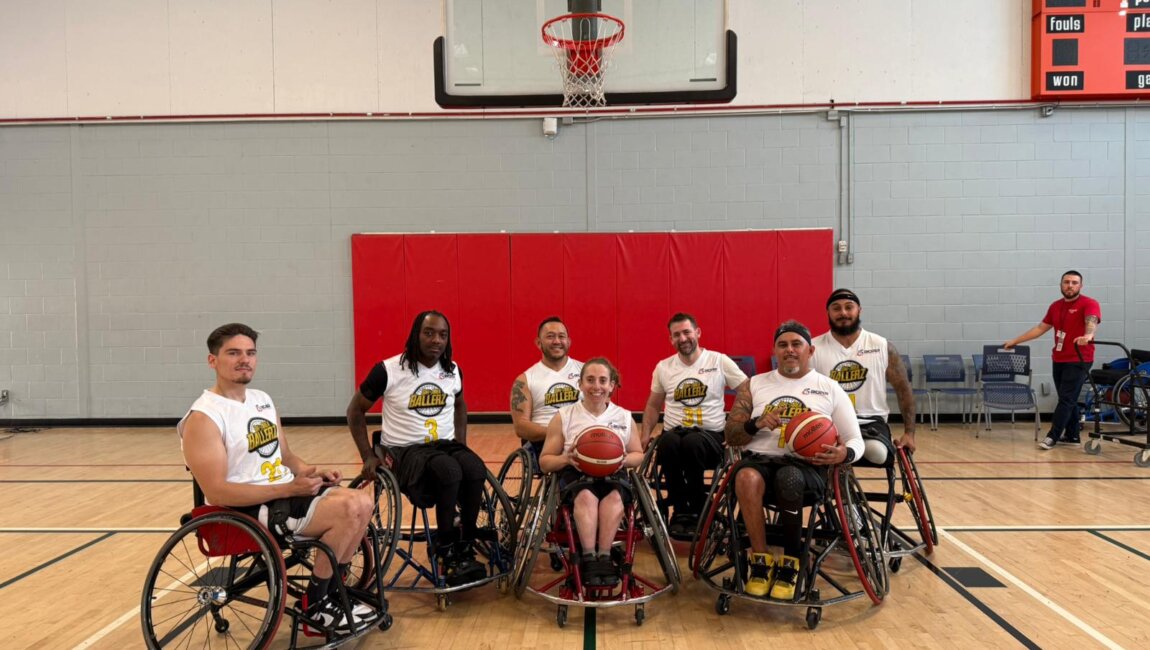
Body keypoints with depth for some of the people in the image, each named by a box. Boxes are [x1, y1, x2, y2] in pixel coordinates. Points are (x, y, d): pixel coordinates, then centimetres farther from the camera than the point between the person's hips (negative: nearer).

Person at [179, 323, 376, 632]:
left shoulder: (263, 400, 13)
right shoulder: (204, 418, -15)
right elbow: (217, 492, -22)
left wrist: (314, 472, -3)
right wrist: (289, 489, -24)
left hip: (286, 493, 9)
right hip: (247, 510, -8)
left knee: (363, 501, -5)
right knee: (348, 509, -23)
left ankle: (332, 591, 9)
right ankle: (314, 604, -4)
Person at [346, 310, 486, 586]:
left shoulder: (453, 370, 6)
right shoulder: (388, 370, -8)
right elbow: (356, 410, 3)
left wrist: (461, 443, 14)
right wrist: (368, 456, -3)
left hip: (446, 445, 4)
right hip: (405, 450, -4)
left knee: (476, 470, -30)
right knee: (449, 471, -36)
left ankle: (465, 550, -15)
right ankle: (447, 552, -18)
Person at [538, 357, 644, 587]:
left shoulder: (624, 417, 13)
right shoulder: (564, 417, 8)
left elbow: (639, 455, 19)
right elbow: (545, 462, 9)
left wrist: (625, 459, -6)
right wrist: (566, 459, -13)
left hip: (613, 474, 1)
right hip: (575, 474, -1)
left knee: (614, 496, -34)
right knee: (586, 496, -36)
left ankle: (604, 557, -34)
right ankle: (589, 559, -36)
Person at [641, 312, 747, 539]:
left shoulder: (719, 361, 4)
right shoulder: (663, 367, 13)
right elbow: (653, 405, 24)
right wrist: (646, 435, 9)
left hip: (710, 435, -2)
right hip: (674, 432, 2)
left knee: (693, 442, -38)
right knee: (669, 443, -36)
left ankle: (697, 510, -17)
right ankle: (680, 510, -17)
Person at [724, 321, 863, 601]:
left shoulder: (831, 389, 14)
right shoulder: (754, 385, 16)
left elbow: (855, 440, 12)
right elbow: (731, 436, 12)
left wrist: (844, 454, -13)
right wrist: (756, 424, -9)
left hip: (809, 466, -1)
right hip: (762, 459, 1)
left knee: (788, 477, -38)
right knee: (747, 476, -36)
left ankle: (790, 563, -16)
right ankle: (761, 562, -20)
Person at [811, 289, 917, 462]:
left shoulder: (883, 347, 3)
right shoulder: (813, 349, 0)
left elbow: (903, 389, 9)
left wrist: (909, 432, 3)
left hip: (871, 421, 2)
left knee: (876, 452, -31)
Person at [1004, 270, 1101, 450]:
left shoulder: (1089, 304, -10)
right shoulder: (1055, 306, 10)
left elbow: (1092, 321, -30)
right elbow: (1041, 328, 19)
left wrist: (1088, 336, -53)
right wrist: (1015, 341, 20)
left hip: (1078, 361, -6)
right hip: (1058, 360, 6)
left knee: (1066, 399, -7)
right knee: (1068, 400, 11)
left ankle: (1052, 437, -8)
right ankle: (1072, 436, 19)